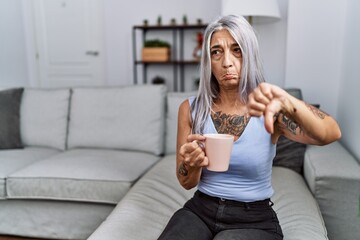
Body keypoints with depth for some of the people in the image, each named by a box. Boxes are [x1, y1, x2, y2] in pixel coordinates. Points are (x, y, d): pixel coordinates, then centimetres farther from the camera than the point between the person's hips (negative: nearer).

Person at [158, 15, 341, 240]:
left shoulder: (268, 108, -9)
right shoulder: (190, 109, -3)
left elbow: (331, 134, -27)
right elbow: (187, 183, 1)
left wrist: (288, 103, -46)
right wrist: (192, 165, -22)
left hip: (255, 219, -1)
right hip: (200, 209, 2)